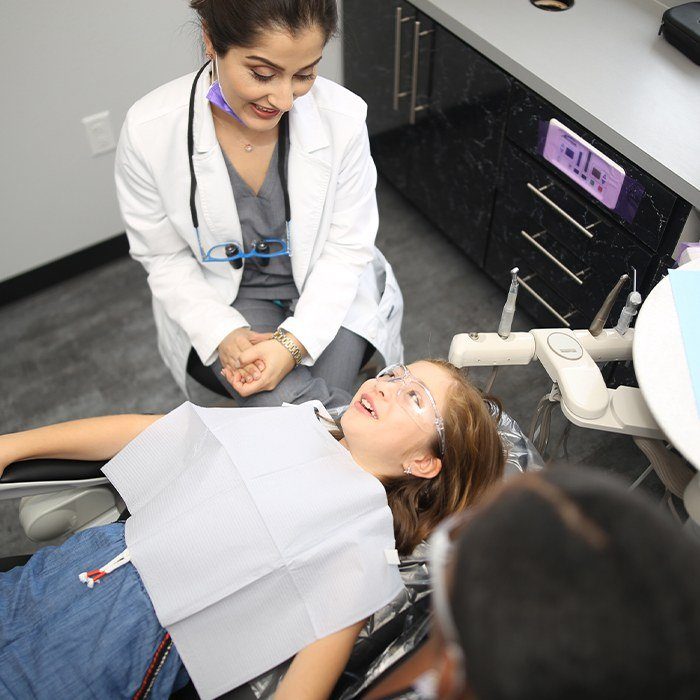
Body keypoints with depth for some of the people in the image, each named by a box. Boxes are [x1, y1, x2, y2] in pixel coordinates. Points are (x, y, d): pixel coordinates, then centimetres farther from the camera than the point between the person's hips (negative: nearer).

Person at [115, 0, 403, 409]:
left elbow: (347, 247, -12)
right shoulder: (149, 130, -21)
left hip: (327, 292, 1)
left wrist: (295, 340, -24)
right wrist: (222, 333, -22)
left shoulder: (343, 117, -21)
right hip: (224, 298, 0)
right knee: (282, 403, -25)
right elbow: (165, 258, -7)